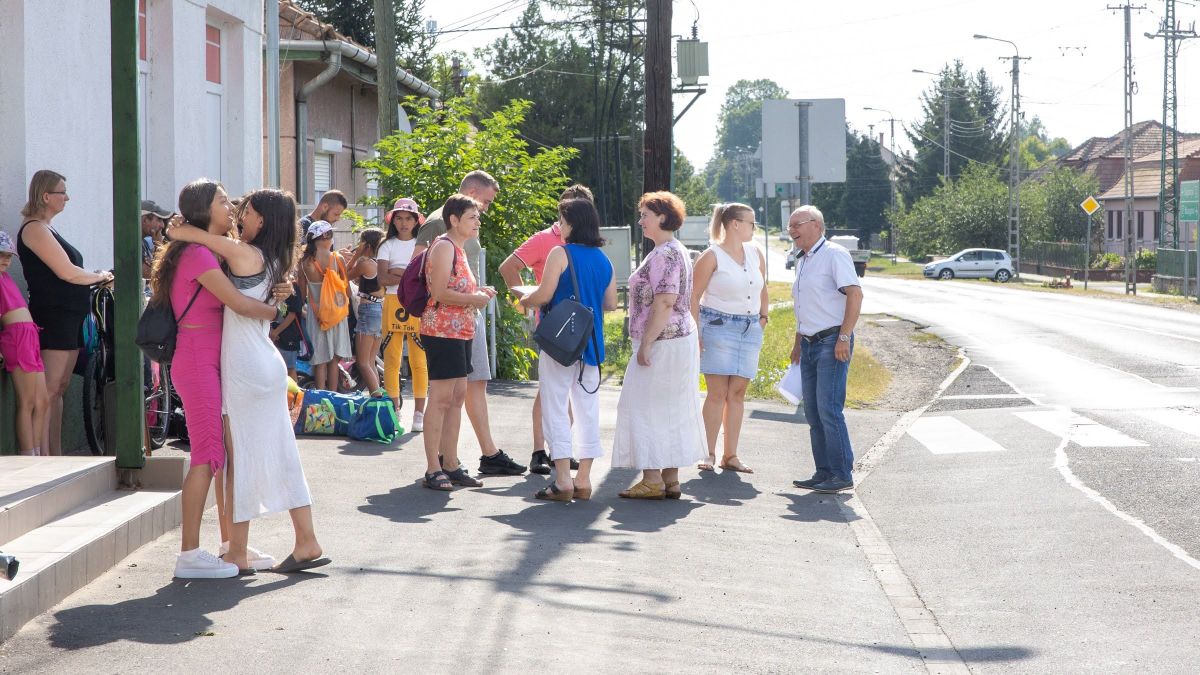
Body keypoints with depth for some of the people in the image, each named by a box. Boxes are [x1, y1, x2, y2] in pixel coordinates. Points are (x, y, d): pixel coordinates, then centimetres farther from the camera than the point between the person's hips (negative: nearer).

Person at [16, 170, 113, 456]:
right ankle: (42, 457, -11)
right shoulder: (35, 228, -11)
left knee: (59, 389, 10)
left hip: (69, 317, 10)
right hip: (52, 317, -10)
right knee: (49, 389, -11)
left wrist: (95, 279, 3)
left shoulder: (47, 229, 19)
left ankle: (55, 455, 14)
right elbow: (67, 273, -16)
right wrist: (100, 277, -2)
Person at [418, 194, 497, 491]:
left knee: (457, 396, 10)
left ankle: (450, 465, 15)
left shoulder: (457, 249, 20)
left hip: (459, 331, 10)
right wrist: (474, 299, -12)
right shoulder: (444, 246, -11)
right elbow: (439, 293, -19)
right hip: (442, 330, -10)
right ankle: (433, 470, -8)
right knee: (441, 397, -9)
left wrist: (478, 292, 10)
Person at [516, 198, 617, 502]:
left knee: (557, 408, -1)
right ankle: (583, 480, 10)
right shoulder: (603, 259, 8)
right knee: (587, 410, 9)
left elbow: (544, 295, -15)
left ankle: (563, 481, -5)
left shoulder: (560, 254, -10)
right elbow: (611, 304, 13)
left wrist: (524, 301, 5)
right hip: (591, 345, 6)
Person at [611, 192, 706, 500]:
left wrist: (645, 344, -23)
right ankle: (671, 480, 15)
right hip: (681, 338, 10)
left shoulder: (664, 255, -16)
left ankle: (652, 480, -5)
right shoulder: (677, 251, 17)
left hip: (662, 343, -10)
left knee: (645, 408, -5)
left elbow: (664, 302, -24)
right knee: (672, 411, 11)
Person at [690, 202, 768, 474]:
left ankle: (730, 455, 7)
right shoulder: (712, 257, -6)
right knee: (717, 393, -6)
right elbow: (694, 296, -8)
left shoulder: (756, 254, 11)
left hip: (749, 330, 5)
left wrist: (763, 317, 13)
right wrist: (695, 333, -13)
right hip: (718, 327, -5)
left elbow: (763, 289, 24)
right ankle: (709, 454, 0)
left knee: (737, 393, 4)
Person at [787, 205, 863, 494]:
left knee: (828, 409, -13)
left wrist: (844, 337, -21)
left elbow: (855, 294, -17)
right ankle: (824, 473, 12)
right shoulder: (802, 261, 18)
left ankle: (842, 475, -9)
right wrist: (798, 341, 23)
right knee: (813, 412, 7)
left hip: (832, 342, -9)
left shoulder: (834, 254, -9)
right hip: (810, 345, 9)